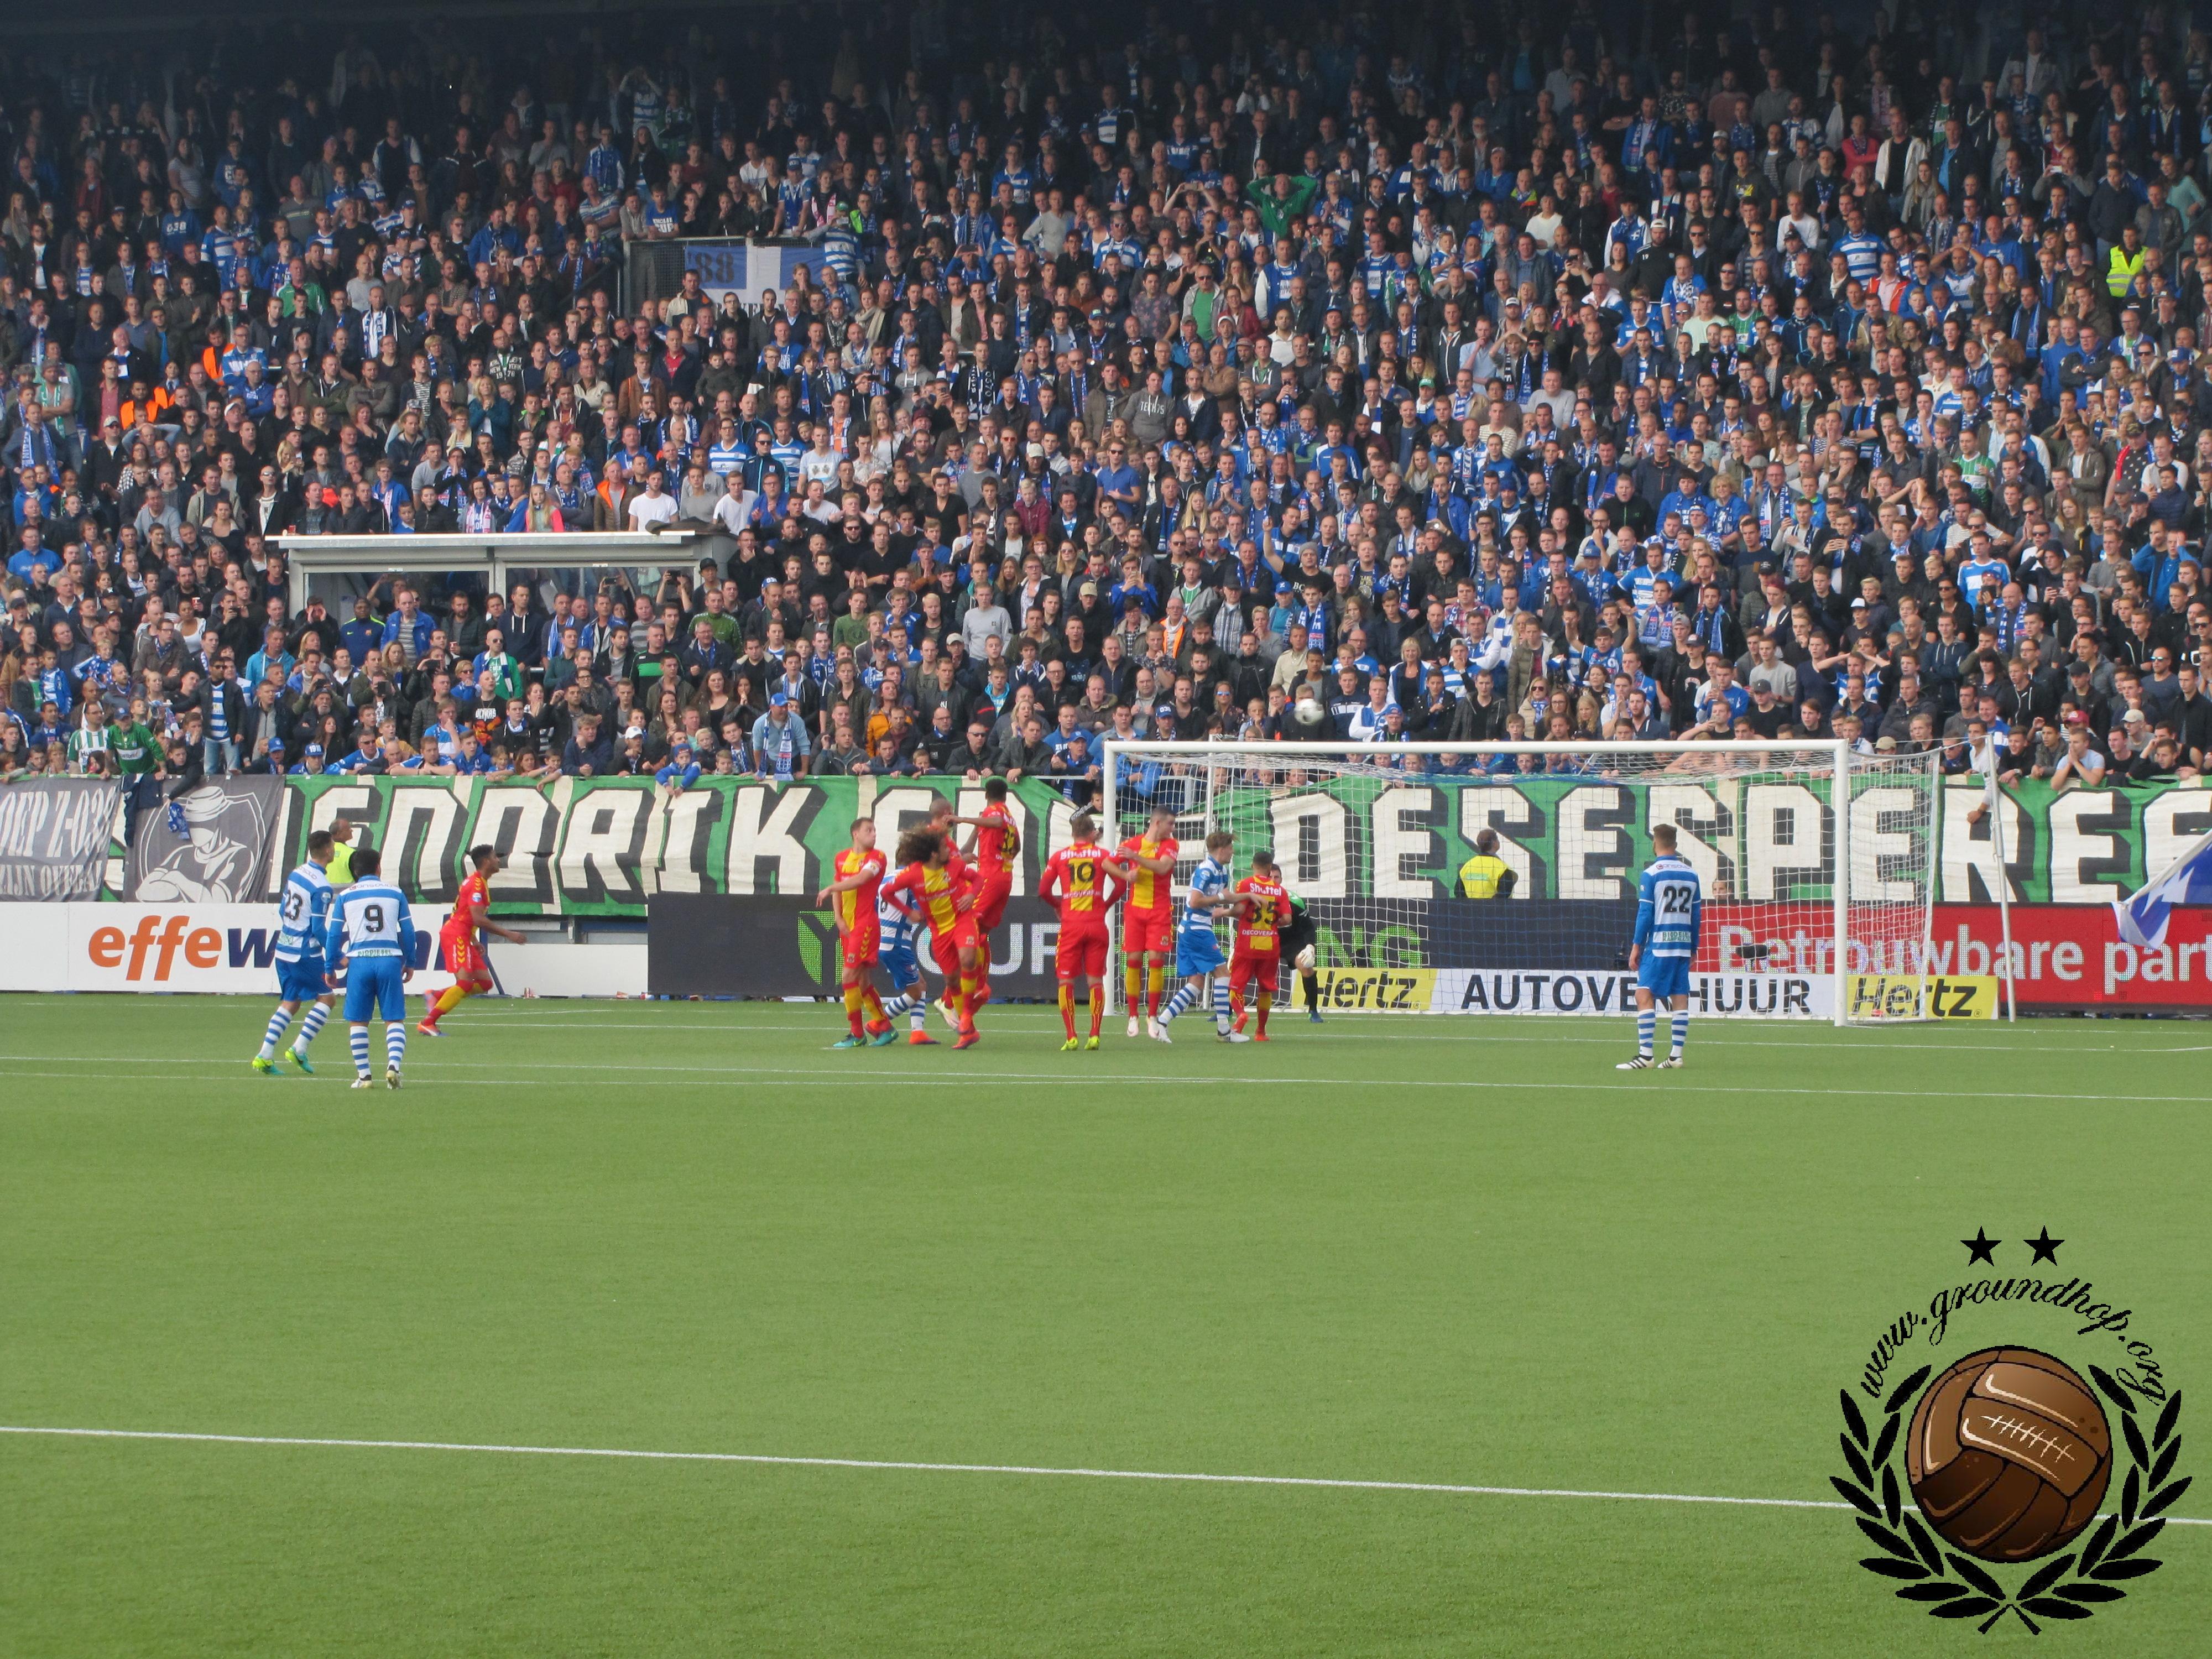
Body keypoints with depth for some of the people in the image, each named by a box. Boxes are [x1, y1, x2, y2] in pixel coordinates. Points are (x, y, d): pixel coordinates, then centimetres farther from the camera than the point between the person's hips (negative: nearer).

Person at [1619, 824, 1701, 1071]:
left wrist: (1636, 946, -2)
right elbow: (1697, 916, 12)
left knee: (1645, 995, -6)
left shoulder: (1651, 874, -6)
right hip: (1683, 945, 5)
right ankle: (1676, 1054, 4)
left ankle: (1645, 1055, -15)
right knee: (1680, 998, 6)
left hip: (1658, 945, -5)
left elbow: (1645, 914, -8)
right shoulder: (1691, 875, 10)